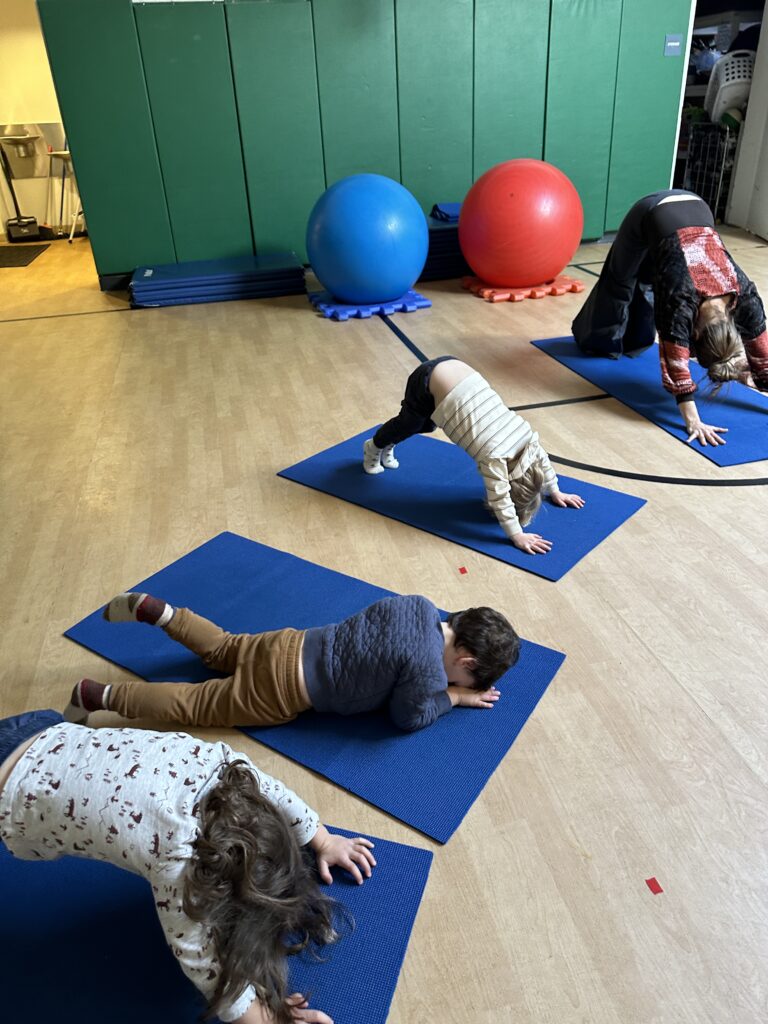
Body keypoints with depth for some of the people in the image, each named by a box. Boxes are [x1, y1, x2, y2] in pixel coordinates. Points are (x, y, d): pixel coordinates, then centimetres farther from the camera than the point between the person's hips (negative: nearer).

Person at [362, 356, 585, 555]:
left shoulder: (526, 434, -7)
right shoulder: (495, 455, -26)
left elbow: (543, 459, 12)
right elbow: (499, 499, -27)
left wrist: (555, 491, 19)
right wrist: (517, 536, -29)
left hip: (452, 368, 6)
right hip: (429, 381, -6)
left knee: (427, 426, 30)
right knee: (408, 424, 21)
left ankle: (388, 445, 59)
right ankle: (374, 448, 52)